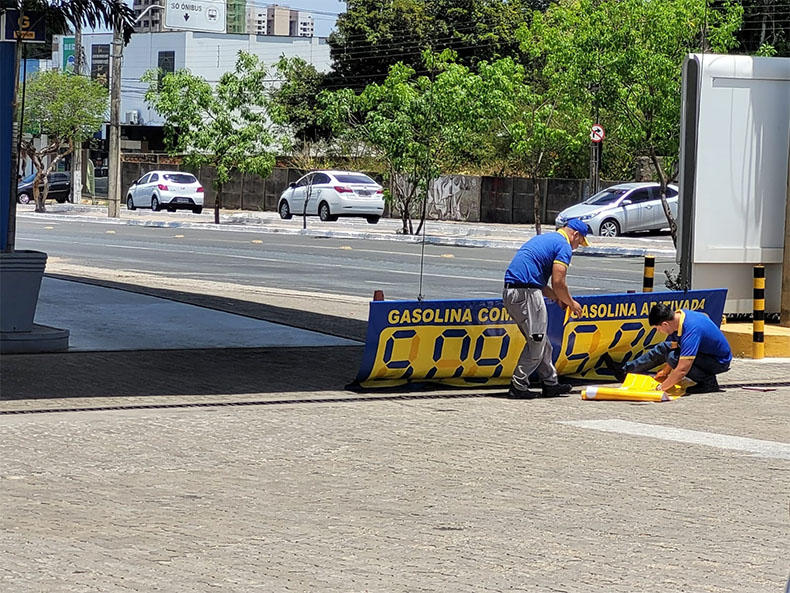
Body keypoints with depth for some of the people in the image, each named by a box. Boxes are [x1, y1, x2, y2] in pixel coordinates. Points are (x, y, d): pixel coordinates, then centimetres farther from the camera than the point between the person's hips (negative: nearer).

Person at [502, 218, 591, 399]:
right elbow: (558, 282, -11)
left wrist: (557, 298, 26)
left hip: (510, 292, 9)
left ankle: (550, 383, 23)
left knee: (538, 340, 17)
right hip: (527, 294, -9)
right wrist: (571, 302, 5)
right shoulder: (564, 246, -3)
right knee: (536, 342, 0)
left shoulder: (543, 239, 26)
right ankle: (518, 387, 1)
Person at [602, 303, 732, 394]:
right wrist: (665, 371, 9)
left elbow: (682, 369, -35)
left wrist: (661, 387, -23)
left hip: (720, 362, -9)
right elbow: (675, 345, 8)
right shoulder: (679, 315, -9)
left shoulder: (691, 330, -34)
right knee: (662, 349, 10)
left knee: (673, 357, -26)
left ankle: (709, 381, -12)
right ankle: (624, 371, 22)